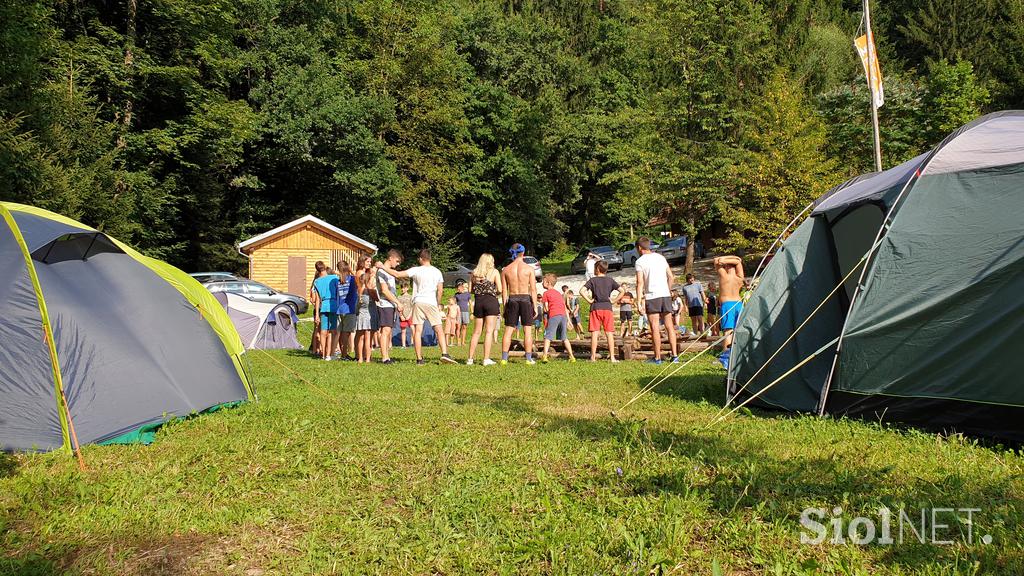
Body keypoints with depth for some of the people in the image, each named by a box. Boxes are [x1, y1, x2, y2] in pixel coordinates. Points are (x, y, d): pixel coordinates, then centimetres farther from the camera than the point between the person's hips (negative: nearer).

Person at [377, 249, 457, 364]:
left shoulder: (416, 270, -1)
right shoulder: (437, 272, 7)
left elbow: (397, 274, -5)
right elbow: (440, 291, 7)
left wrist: (382, 267, 3)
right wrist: (438, 304, 20)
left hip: (418, 302, -1)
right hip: (431, 303, 1)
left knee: (417, 331, 1)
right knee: (439, 330, 3)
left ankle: (419, 358, 0)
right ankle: (444, 353, -11)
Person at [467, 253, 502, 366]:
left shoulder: (474, 273, 8)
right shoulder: (494, 272, -2)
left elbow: (470, 290, 5)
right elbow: (500, 290, -8)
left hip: (478, 302, 4)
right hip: (491, 301, -4)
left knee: (477, 332, 11)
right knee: (489, 331, -2)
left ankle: (470, 358, 10)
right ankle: (486, 359, -5)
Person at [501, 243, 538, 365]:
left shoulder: (506, 270, 3)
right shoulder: (529, 268, -3)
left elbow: (504, 290, 4)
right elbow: (533, 289, -5)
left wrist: (505, 306, 9)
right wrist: (535, 305, 0)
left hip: (512, 299, 2)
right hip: (525, 298, -2)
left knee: (508, 330, 5)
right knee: (528, 330, 3)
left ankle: (504, 358, 3)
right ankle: (529, 358, 3)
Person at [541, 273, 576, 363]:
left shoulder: (546, 293, 6)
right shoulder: (558, 293, 25)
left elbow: (546, 309, -1)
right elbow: (565, 307, 21)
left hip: (553, 316, -6)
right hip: (563, 315, 6)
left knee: (548, 337, -6)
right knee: (565, 338, 15)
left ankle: (545, 356, -20)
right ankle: (571, 356, 13)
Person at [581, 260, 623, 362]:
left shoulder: (592, 280, 2)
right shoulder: (610, 280, 7)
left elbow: (582, 291, -11)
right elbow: (622, 292, 0)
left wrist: (589, 300, -4)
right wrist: (614, 301, 3)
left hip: (595, 308, -1)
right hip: (607, 308, 1)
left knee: (594, 333, 1)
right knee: (609, 333, 3)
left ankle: (593, 357, 3)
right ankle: (612, 357, 2)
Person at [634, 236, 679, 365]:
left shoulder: (640, 261, -3)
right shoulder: (661, 257, 13)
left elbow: (640, 283, -10)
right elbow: (671, 277, 12)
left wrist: (639, 301, -10)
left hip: (652, 296, -5)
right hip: (666, 295, 5)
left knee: (655, 328, -2)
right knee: (669, 326, 8)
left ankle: (657, 358, 1)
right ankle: (675, 355, 7)